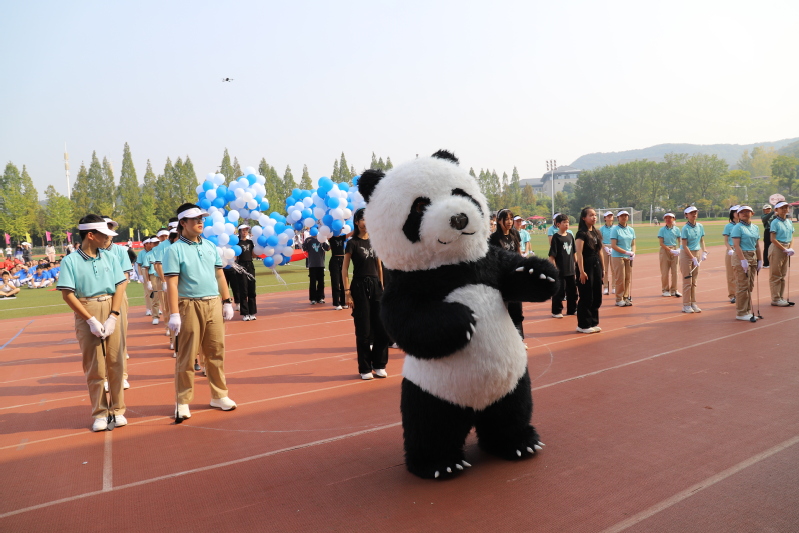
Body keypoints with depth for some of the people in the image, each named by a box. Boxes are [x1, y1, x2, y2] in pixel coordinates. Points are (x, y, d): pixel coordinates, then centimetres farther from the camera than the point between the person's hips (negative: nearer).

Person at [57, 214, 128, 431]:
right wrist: (91, 320, -14)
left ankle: (117, 410, 16)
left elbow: (120, 287, 2)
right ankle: (99, 413, 16)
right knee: (94, 367, 4)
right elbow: (67, 294, -8)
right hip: (86, 316, -2)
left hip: (110, 313, 3)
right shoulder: (71, 261, -4)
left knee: (115, 363, 5)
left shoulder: (109, 258, 5)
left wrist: (113, 317, -9)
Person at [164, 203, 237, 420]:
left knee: (216, 352, 11)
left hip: (213, 304, 5)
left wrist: (227, 302, 12)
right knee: (186, 356, 2)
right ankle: (183, 402, 14)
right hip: (190, 306, -5)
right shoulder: (175, 250, -5)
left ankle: (219, 395, 23)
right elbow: (172, 284, -11)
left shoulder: (210, 246, 11)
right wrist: (174, 314, -16)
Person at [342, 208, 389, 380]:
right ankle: (365, 368, 13)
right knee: (363, 330, 1)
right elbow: (344, 269, -6)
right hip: (360, 286, -5)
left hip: (375, 285, 5)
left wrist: (382, 286, 11)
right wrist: (347, 292, -12)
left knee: (381, 327, 5)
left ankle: (379, 365, 18)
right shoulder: (353, 243, -4)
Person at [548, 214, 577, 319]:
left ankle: (572, 309, 28)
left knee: (572, 290, 14)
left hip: (571, 269, 6)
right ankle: (556, 311, 11)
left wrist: (576, 264, 13)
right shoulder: (556, 237, -10)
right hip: (560, 270, -6)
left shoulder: (570, 236, 8)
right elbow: (552, 255, -12)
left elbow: (573, 252, 16)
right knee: (559, 291, 0)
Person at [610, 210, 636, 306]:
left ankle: (626, 297, 15)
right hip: (618, 257, -5)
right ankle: (619, 299, 4)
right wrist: (627, 252, -16)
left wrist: (633, 253, -5)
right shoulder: (615, 229, -6)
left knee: (628, 278, 5)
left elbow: (633, 244, 15)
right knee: (620, 279, -5)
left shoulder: (631, 230, 13)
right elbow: (613, 245, -12)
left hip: (629, 258, 6)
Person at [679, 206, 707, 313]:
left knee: (694, 280, 10)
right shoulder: (685, 228, -12)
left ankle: (693, 303, 17)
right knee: (687, 280, -2)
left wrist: (704, 252, -2)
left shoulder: (700, 226, 5)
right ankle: (686, 305, 4)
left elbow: (702, 241, 13)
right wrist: (693, 258, -16)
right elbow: (685, 246, -13)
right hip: (686, 254, -6)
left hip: (697, 253, 6)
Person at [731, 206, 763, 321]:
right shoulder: (738, 228, -8)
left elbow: (757, 246, 16)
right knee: (743, 286, -7)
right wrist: (743, 261, -21)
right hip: (742, 257, -8)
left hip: (753, 258, 8)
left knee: (750, 287, 11)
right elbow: (736, 245, -15)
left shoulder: (755, 228, 14)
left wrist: (760, 260, 12)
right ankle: (741, 313, 0)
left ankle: (748, 311, 19)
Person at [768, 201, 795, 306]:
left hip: (786, 249, 7)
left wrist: (790, 248, -2)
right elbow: (773, 239, -14)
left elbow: (791, 237, 14)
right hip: (777, 249, -7)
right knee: (775, 275, -1)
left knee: (783, 275, 13)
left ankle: (781, 297, 21)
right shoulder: (775, 222, -10)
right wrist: (785, 250, -15)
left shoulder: (789, 221, 10)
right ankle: (775, 299, 4)